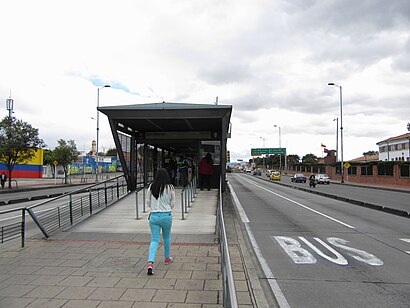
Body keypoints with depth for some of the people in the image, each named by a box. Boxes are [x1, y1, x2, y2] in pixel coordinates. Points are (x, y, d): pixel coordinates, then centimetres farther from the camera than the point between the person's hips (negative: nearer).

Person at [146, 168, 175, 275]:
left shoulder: (151, 187, -2)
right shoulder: (170, 187, -7)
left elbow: (148, 203, 5)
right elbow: (172, 203, -1)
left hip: (153, 215, 1)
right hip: (166, 215, -1)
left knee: (154, 240, 6)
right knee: (166, 237, 21)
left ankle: (150, 262, -11)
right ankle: (167, 258, 39)